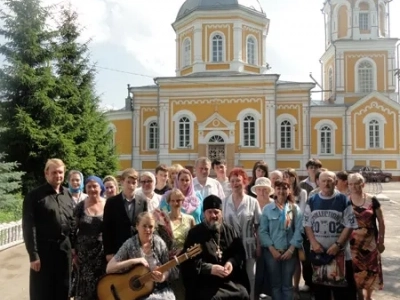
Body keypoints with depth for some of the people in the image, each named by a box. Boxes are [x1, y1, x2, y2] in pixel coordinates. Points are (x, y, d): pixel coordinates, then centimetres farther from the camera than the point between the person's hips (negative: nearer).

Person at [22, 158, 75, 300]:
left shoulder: (67, 194, 9)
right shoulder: (34, 195, -8)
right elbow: (28, 227, -11)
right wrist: (33, 255, -15)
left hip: (65, 248, 5)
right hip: (44, 248, -4)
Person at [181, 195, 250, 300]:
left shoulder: (230, 231, 13)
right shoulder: (195, 233, 1)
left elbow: (240, 253, 13)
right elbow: (189, 260, -5)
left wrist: (232, 262, -9)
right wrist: (210, 268, -17)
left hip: (231, 281, 3)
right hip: (206, 282, -3)